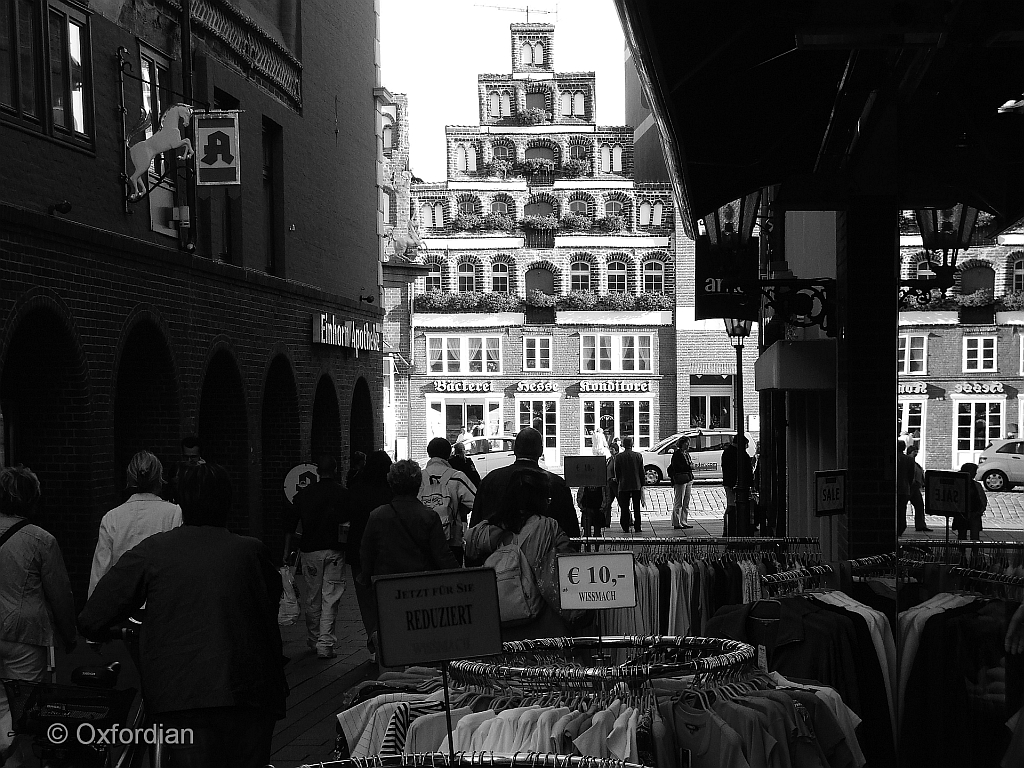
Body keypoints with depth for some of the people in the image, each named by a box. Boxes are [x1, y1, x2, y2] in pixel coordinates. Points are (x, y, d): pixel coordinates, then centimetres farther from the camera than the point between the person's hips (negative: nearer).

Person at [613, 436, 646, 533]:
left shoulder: (619, 457, -5)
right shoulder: (638, 456, -2)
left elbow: (617, 472, 1)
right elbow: (641, 472, 1)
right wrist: (642, 484, 7)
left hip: (624, 486, -1)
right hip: (636, 485, 1)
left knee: (624, 508, 4)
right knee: (636, 508, 7)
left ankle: (625, 528, 2)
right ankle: (637, 528, 8)